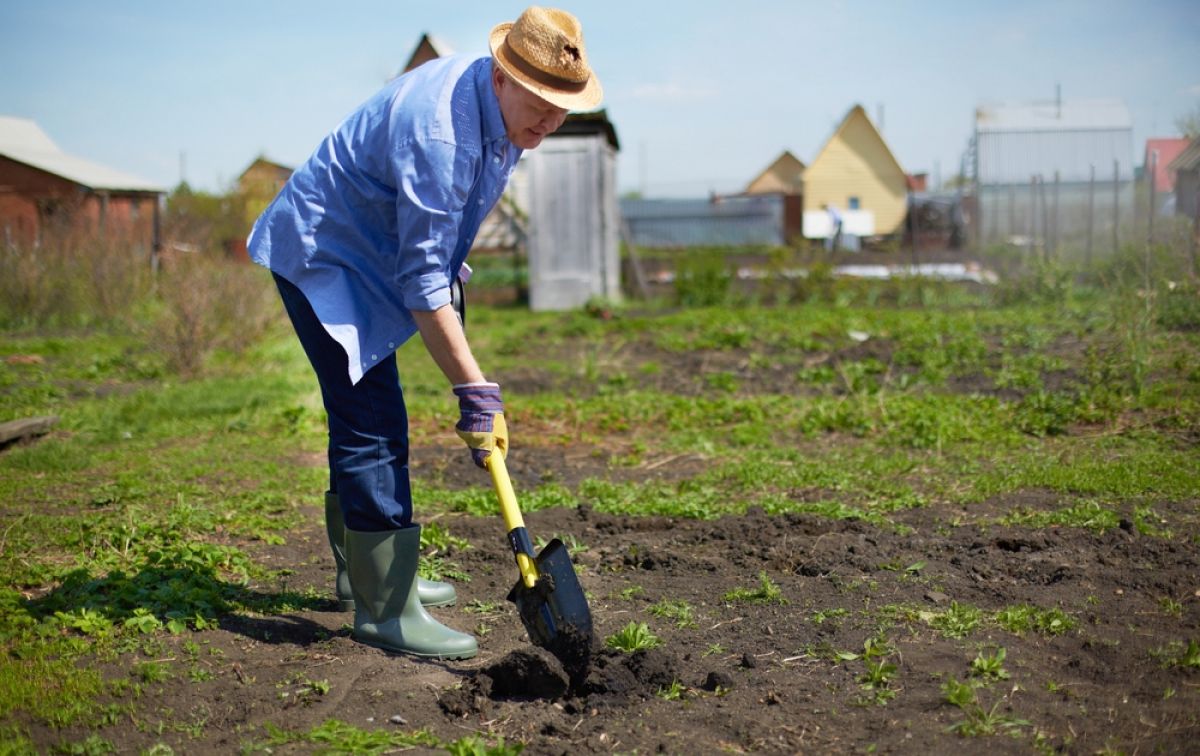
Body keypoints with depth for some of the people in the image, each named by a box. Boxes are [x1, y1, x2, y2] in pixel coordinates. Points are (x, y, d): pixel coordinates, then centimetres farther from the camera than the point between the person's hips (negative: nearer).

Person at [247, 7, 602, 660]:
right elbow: (422, 282, -33)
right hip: (321, 256, -10)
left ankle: (365, 572, 30)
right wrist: (475, 391, -31)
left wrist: (450, 259, 24)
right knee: (372, 426, -14)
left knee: (365, 421, 17)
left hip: (368, 254, 10)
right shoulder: (439, 132, -33)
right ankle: (385, 609, -8)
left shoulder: (498, 106, -3)